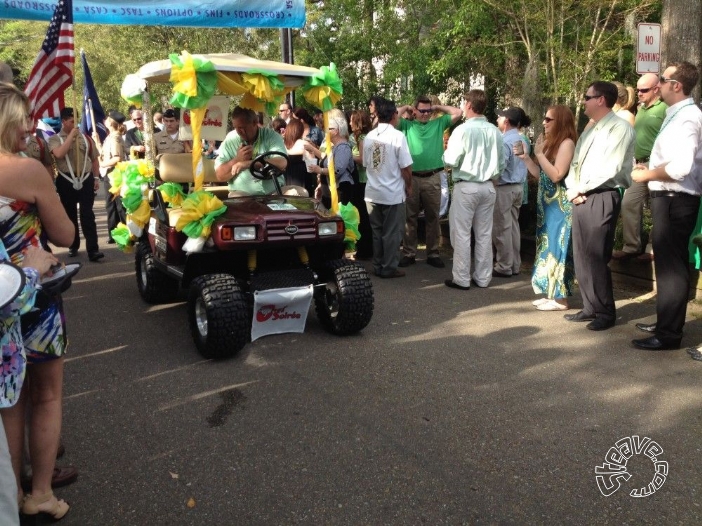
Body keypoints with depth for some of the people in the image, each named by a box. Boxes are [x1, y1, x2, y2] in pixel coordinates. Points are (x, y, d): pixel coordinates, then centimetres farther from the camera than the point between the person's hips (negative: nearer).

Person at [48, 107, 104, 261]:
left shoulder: (85, 138, 9)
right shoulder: (55, 139, -1)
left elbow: (94, 159, 14)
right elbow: (59, 154, -21)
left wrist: (96, 177, 6)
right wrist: (71, 136, -15)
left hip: (86, 179, 1)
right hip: (66, 181, -1)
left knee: (87, 214, -4)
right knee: (70, 214, 11)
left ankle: (93, 249, -8)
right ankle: (73, 245, 25)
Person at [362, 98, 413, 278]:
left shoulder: (369, 136, 4)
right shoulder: (398, 136, -12)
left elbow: (366, 165, 11)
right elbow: (406, 167, -12)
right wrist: (409, 186, 3)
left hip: (372, 193, 5)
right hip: (393, 193, -5)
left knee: (377, 231, 14)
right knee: (392, 233, 5)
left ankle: (378, 266, 22)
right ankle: (389, 268, 11)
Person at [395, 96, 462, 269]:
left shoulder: (439, 124, 10)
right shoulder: (407, 125, 7)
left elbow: (458, 113, 2)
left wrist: (438, 107, 9)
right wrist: (405, 108, 6)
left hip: (433, 178, 1)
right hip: (412, 178, 0)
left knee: (432, 218, 8)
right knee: (410, 217, 7)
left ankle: (433, 254, 17)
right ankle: (409, 253, 16)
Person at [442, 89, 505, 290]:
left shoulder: (463, 130, -13)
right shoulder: (495, 131, 3)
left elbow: (452, 160, -13)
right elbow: (501, 163, 8)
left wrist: (445, 151, 7)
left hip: (466, 186, -5)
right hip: (488, 187, 5)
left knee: (462, 234, 2)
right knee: (484, 234, 11)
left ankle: (461, 279, 6)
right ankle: (483, 277, 18)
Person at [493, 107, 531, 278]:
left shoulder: (504, 141, -16)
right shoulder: (523, 141, 9)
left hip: (504, 188, -8)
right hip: (519, 187, 8)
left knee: (502, 229, -1)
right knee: (513, 226, 13)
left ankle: (504, 267, 4)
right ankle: (515, 265, 19)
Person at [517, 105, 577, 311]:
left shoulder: (567, 143, -13)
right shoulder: (550, 142, 15)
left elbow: (556, 175, -20)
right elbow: (540, 175, 15)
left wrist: (539, 153, -18)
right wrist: (526, 157, 4)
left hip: (560, 206, -9)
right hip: (547, 203, 9)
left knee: (557, 247, -5)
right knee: (548, 247, 11)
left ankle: (560, 298, 2)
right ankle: (552, 293, 19)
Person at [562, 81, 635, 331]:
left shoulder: (620, 128, -7)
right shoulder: (588, 132, 19)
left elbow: (610, 169, -17)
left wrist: (582, 188, -9)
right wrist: (573, 191, -2)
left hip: (602, 198, -8)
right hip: (581, 199, 8)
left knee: (595, 258, -5)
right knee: (581, 256, 9)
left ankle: (605, 313, 8)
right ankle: (590, 307, 20)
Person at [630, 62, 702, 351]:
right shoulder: (678, 115, 14)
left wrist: (647, 174, -16)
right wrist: (651, 168, 9)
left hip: (675, 201, -11)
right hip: (670, 199, 11)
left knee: (670, 265, -5)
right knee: (669, 263, 18)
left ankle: (668, 334, 3)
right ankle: (666, 322, 31)